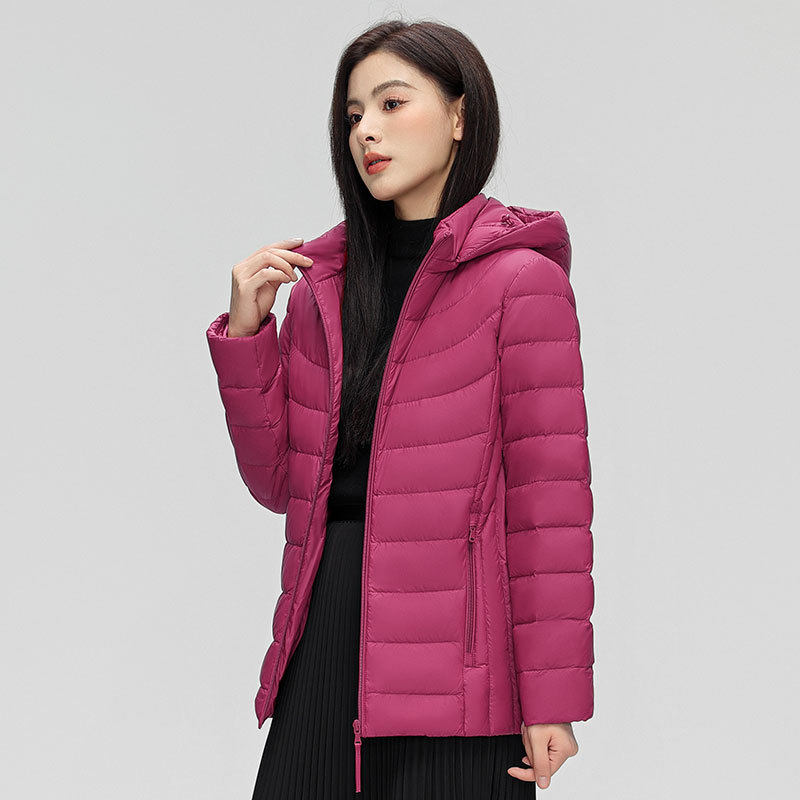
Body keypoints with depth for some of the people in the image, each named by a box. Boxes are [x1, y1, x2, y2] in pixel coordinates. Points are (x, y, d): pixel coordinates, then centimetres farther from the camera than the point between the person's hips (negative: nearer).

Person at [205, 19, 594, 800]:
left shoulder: (520, 279, -6)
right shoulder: (324, 282, 11)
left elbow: (550, 496, -9)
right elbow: (279, 482, 11)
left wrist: (551, 701, -12)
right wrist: (245, 331, -2)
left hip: (453, 649, -5)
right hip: (324, 639, 5)